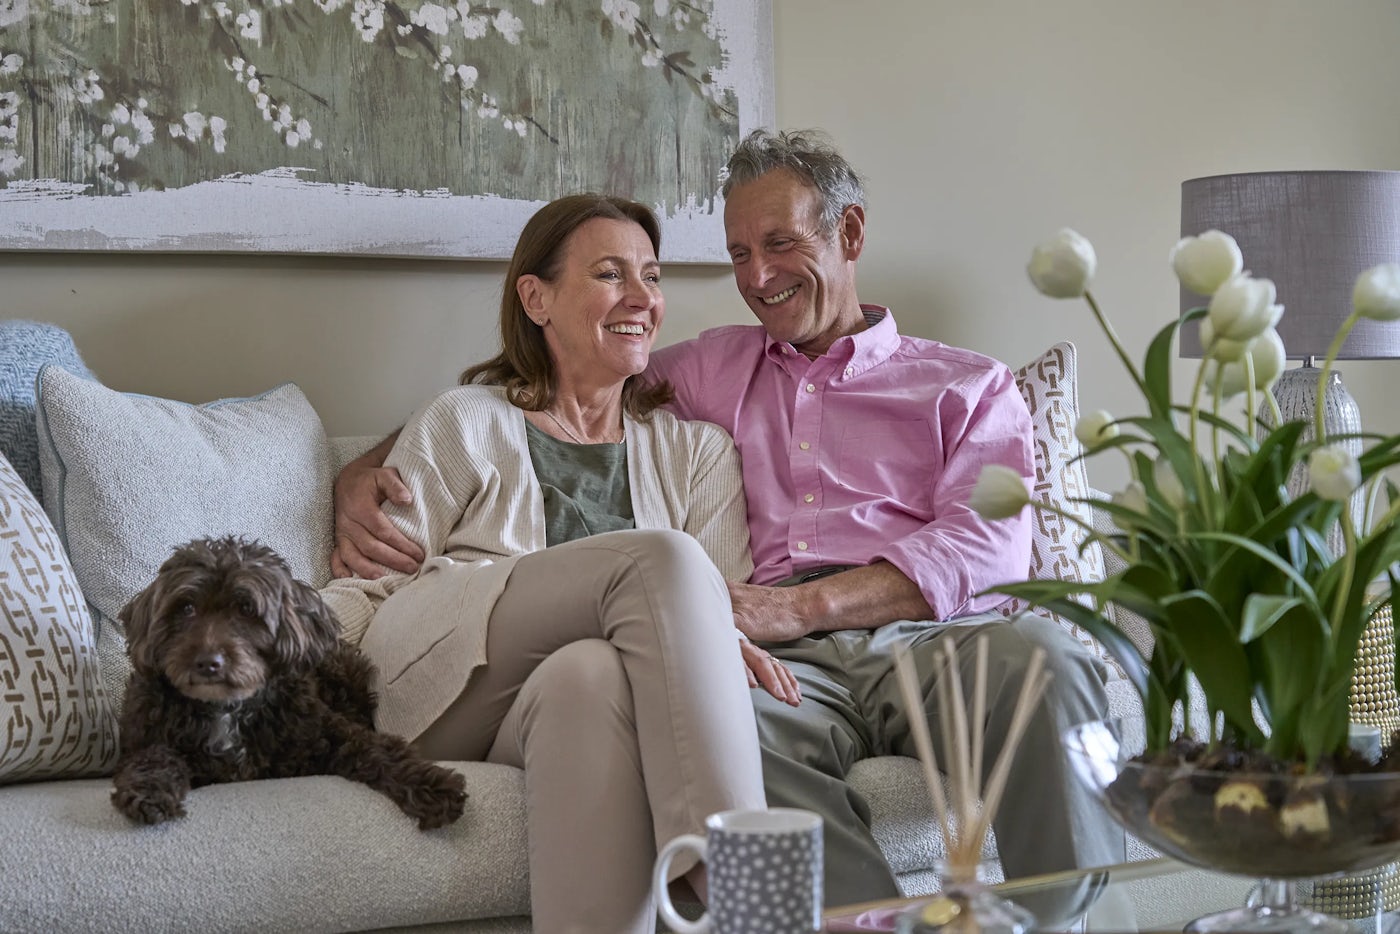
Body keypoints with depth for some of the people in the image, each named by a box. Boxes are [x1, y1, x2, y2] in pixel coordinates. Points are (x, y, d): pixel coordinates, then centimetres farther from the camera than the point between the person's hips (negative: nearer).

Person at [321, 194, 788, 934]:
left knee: (594, 673, -38)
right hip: (436, 688, -1)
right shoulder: (466, 424, 15)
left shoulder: (694, 450, 23)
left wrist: (728, 642, -15)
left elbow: (726, 598, 11)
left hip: (555, 712, 2)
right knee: (661, 559, -28)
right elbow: (366, 588, 8)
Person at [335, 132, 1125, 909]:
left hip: (930, 638, 0)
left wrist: (805, 605, -12)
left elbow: (989, 549, 4)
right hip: (785, 665, 1)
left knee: (1042, 655, -37)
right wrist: (367, 480, 13)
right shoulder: (705, 372, 32)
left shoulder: (969, 386, 22)